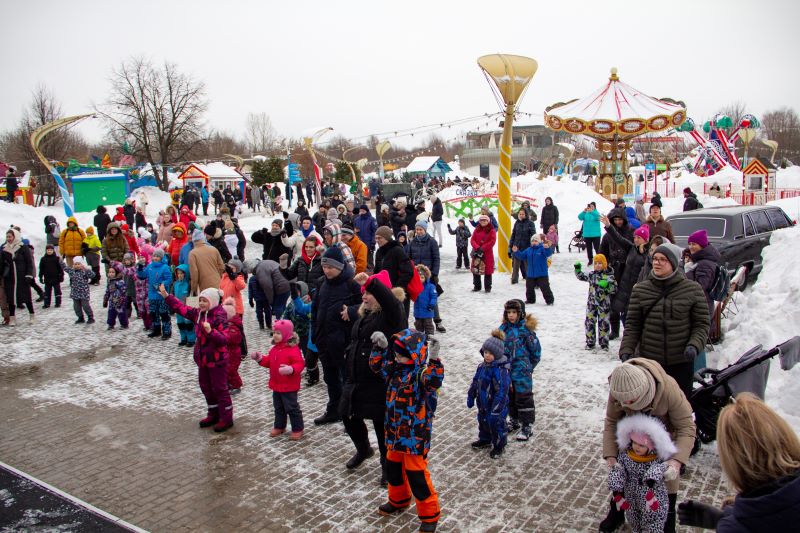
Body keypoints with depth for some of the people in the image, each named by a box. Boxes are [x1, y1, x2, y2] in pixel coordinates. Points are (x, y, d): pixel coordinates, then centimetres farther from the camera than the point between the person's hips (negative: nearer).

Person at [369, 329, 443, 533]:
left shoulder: (421, 372, -21)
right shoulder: (395, 368, 1)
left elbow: (434, 380, -42)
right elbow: (378, 365, 17)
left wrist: (433, 360, -54)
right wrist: (379, 347, 3)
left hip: (414, 433, -8)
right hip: (395, 430, 8)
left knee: (416, 474, 0)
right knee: (393, 466, 23)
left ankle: (429, 513, 18)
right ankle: (398, 499, 47)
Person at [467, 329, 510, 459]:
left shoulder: (500, 370, -28)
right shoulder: (482, 366, -1)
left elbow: (502, 391, -28)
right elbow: (475, 382, 11)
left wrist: (496, 409, -26)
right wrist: (471, 397, 15)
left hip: (496, 406, -8)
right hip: (483, 404, 8)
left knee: (496, 424, 8)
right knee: (483, 421, 25)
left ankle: (499, 446, 30)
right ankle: (485, 440, 48)